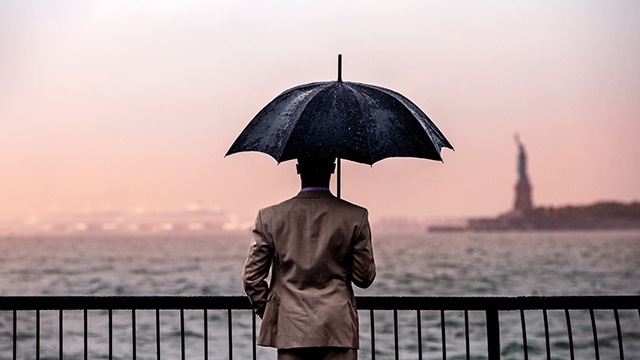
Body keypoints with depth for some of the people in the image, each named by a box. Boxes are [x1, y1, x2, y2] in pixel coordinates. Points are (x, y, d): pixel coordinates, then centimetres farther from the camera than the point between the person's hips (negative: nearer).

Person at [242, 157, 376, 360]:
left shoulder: (269, 217, 0)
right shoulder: (356, 217, -4)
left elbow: (252, 278, 3)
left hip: (290, 331, 1)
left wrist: (267, 314, 16)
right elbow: (365, 278, 2)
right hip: (338, 330, -1)